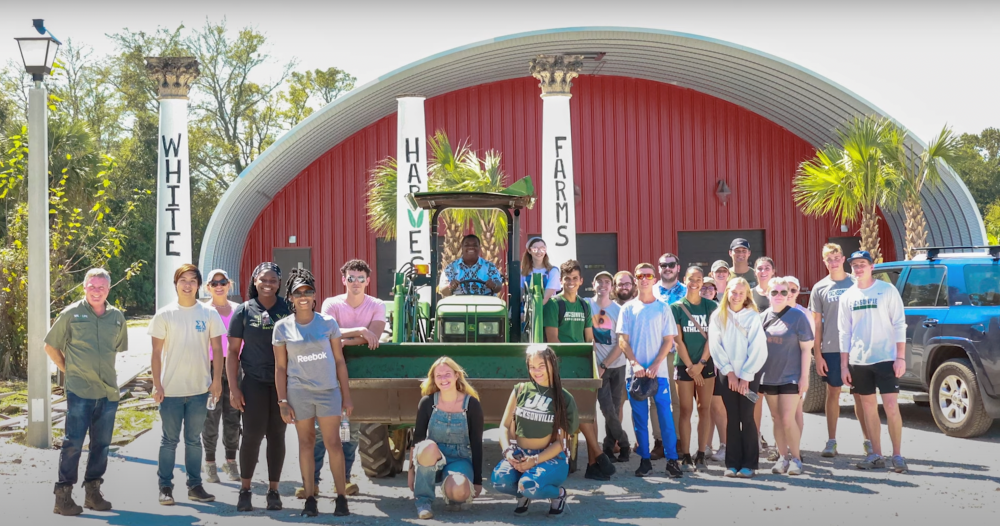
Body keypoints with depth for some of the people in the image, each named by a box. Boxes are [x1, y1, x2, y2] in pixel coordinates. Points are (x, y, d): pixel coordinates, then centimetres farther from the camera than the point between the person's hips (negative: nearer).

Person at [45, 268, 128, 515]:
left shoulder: (117, 317, 7)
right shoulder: (71, 314, -3)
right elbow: (50, 346, 4)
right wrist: (68, 369, 2)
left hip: (109, 391, 4)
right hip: (79, 391, -4)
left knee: (102, 444, 10)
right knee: (73, 443, -5)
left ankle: (93, 492, 21)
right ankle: (63, 496, 2)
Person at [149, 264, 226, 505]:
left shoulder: (209, 314, 2)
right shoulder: (164, 314, -1)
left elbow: (217, 349, 4)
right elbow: (157, 352, 0)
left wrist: (217, 380, -3)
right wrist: (156, 384, -6)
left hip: (199, 388, 1)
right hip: (171, 389, -1)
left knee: (194, 439, 10)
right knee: (169, 440, 5)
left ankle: (195, 485, 17)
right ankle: (165, 487, 12)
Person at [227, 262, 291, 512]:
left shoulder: (288, 310, 3)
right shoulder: (244, 311, 1)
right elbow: (233, 352, 2)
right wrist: (233, 387, -4)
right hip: (254, 381, -1)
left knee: (277, 436, 6)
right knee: (252, 436, -2)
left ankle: (273, 491, 17)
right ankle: (245, 490, 13)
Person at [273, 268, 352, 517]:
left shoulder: (328, 323, 2)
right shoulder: (282, 327, 1)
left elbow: (339, 361, 5)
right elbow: (280, 368, 3)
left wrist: (346, 396, 3)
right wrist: (282, 402, -2)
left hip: (328, 390, 0)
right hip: (299, 391, 0)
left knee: (333, 443, -2)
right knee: (306, 443, 6)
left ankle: (342, 497, 4)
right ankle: (310, 498, 12)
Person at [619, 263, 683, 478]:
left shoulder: (663, 308, 5)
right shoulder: (628, 308, 6)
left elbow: (669, 340, 1)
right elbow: (623, 341, 2)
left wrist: (655, 366, -11)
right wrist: (636, 365, -11)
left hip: (658, 371, -1)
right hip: (636, 371, 1)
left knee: (665, 414, -4)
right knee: (639, 417, 4)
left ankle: (672, 460, 1)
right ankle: (645, 460, 11)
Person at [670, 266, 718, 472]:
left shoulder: (711, 306, 5)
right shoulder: (676, 307, 2)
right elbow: (678, 340, -3)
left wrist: (701, 363, -10)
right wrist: (690, 366, -8)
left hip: (706, 364, 1)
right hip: (684, 364, -1)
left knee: (704, 409, 1)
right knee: (686, 411, -1)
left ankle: (701, 455, 6)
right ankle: (686, 456, 1)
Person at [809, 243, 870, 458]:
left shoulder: (855, 284, 4)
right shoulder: (819, 288, 5)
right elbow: (816, 323, 6)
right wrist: (817, 354, 0)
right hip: (830, 349, 1)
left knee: (860, 394, 2)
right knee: (833, 393, 5)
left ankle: (867, 440, 8)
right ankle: (832, 441, 11)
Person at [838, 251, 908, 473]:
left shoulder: (887, 290, -2)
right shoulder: (847, 296, 8)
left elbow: (899, 325, -4)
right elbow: (845, 333, 10)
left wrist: (900, 357, -10)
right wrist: (844, 365, 6)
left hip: (885, 358, -4)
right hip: (859, 361, 4)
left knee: (891, 407, -8)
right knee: (869, 407, 8)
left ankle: (897, 455, 1)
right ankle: (876, 455, 15)